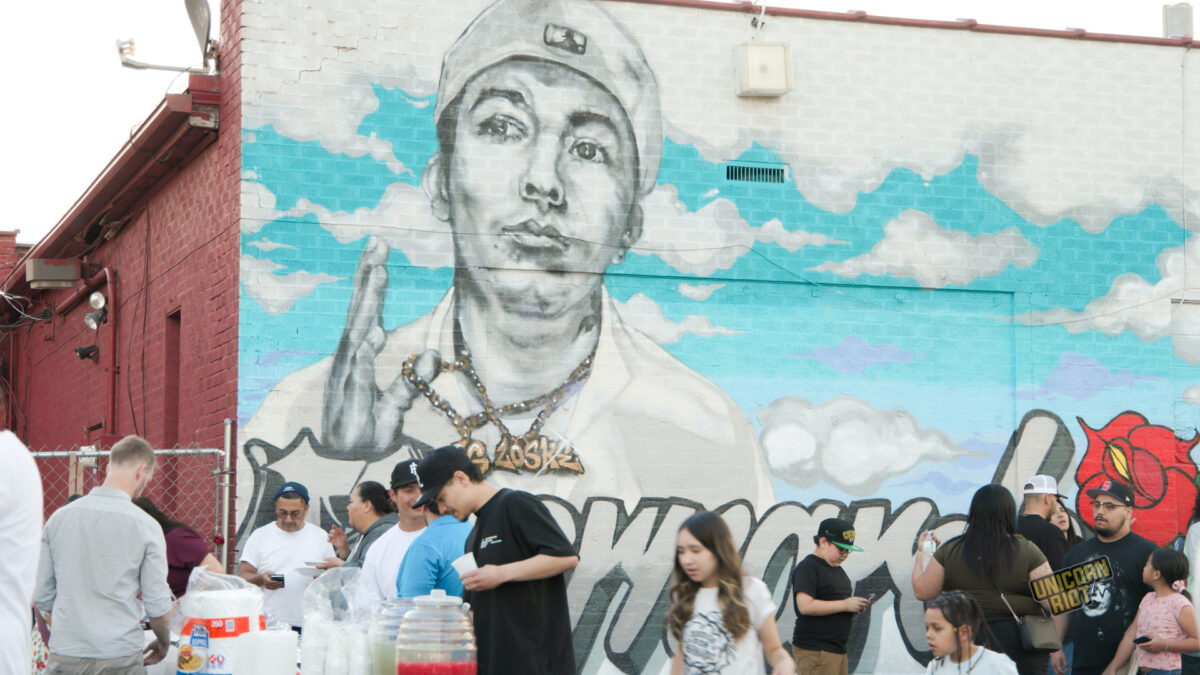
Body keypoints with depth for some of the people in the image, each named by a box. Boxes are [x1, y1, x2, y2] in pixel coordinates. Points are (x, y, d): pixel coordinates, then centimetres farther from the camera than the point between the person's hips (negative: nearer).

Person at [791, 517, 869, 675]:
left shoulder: (838, 570, 21)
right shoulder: (807, 567, -8)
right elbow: (805, 606, -21)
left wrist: (856, 609, 6)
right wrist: (845, 604, -16)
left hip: (838, 649, 9)